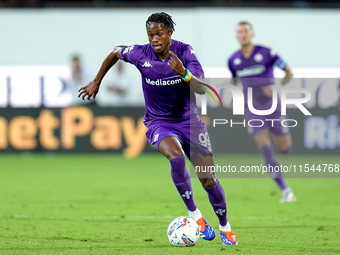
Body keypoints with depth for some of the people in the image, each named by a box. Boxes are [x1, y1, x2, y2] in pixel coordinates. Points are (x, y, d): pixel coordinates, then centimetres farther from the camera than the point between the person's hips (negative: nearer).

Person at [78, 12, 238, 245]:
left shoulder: (185, 51, -14)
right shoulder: (140, 54, -12)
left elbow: (202, 88, -22)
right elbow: (114, 54, 10)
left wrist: (184, 73, -40)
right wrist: (96, 82, 16)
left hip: (189, 120, 1)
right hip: (159, 122, -1)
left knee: (208, 179, -3)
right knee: (176, 157, -34)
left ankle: (225, 227, 20)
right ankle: (194, 215, -22)